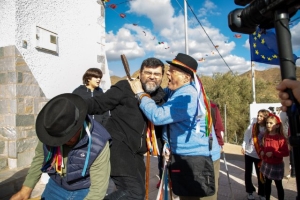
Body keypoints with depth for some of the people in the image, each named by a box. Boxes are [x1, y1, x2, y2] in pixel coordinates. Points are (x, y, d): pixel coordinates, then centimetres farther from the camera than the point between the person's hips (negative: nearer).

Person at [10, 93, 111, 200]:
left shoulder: (98, 144, -32)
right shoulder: (50, 130, -20)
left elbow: (98, 189, -24)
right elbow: (40, 157, 1)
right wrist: (25, 190, 2)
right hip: (55, 186, 4)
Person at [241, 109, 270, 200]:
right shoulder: (252, 126, -4)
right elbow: (246, 136, 0)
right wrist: (243, 147, -5)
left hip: (260, 155, -1)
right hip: (249, 153, 1)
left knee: (260, 174, 7)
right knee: (248, 173, 10)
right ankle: (250, 191, 26)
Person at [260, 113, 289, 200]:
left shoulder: (281, 138, -18)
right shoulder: (266, 136, 2)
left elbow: (286, 153, -19)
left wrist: (273, 153, -26)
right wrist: (261, 151, -2)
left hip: (276, 165, -6)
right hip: (266, 164, 6)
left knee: (278, 185, 8)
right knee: (267, 183, 19)